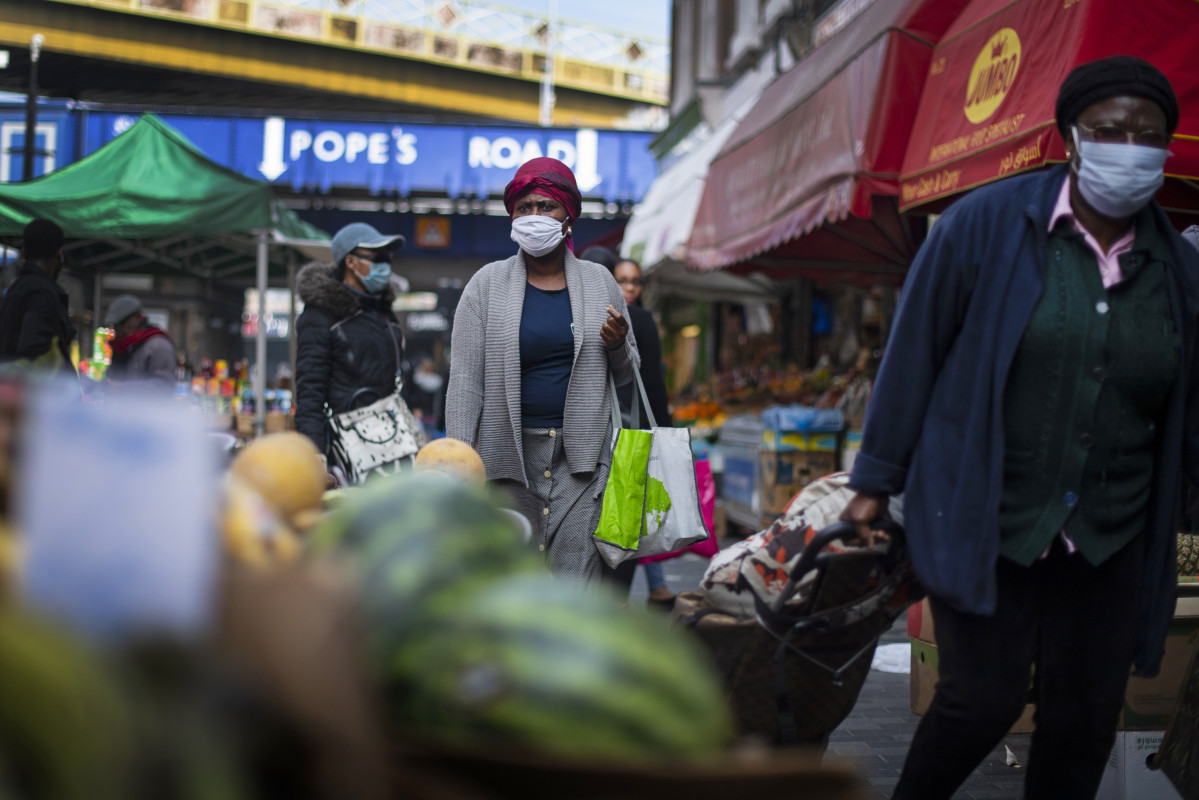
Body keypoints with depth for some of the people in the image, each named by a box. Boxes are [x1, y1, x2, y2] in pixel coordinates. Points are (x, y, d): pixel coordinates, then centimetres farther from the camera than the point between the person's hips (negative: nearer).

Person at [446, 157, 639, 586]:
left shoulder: (599, 282, 10)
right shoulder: (487, 285, 5)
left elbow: (626, 375, 20)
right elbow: (465, 379, 1)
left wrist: (618, 345, -4)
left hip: (582, 455, 1)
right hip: (510, 452, -1)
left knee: (578, 587, -7)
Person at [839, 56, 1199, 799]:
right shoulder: (989, 223, -7)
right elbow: (913, 354, -2)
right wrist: (877, 481, 0)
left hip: (1109, 541, 4)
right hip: (983, 521, -4)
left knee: (1084, 722, 7)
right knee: (984, 698, -5)